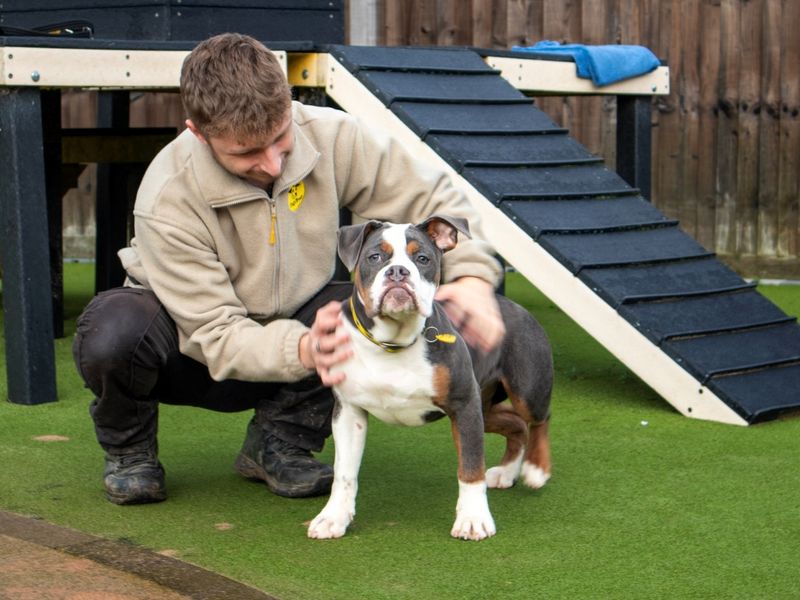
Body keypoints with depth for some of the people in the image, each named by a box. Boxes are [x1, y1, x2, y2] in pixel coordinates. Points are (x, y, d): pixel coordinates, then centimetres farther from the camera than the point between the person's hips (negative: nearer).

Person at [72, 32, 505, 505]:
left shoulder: (329, 136, -20)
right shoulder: (168, 201, -29)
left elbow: (429, 199, -10)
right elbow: (218, 338, -28)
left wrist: (472, 275, -30)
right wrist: (303, 351, -48)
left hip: (293, 328, 3)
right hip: (196, 358, -3)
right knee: (114, 333, -37)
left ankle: (279, 443, -4)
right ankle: (129, 449, -1)